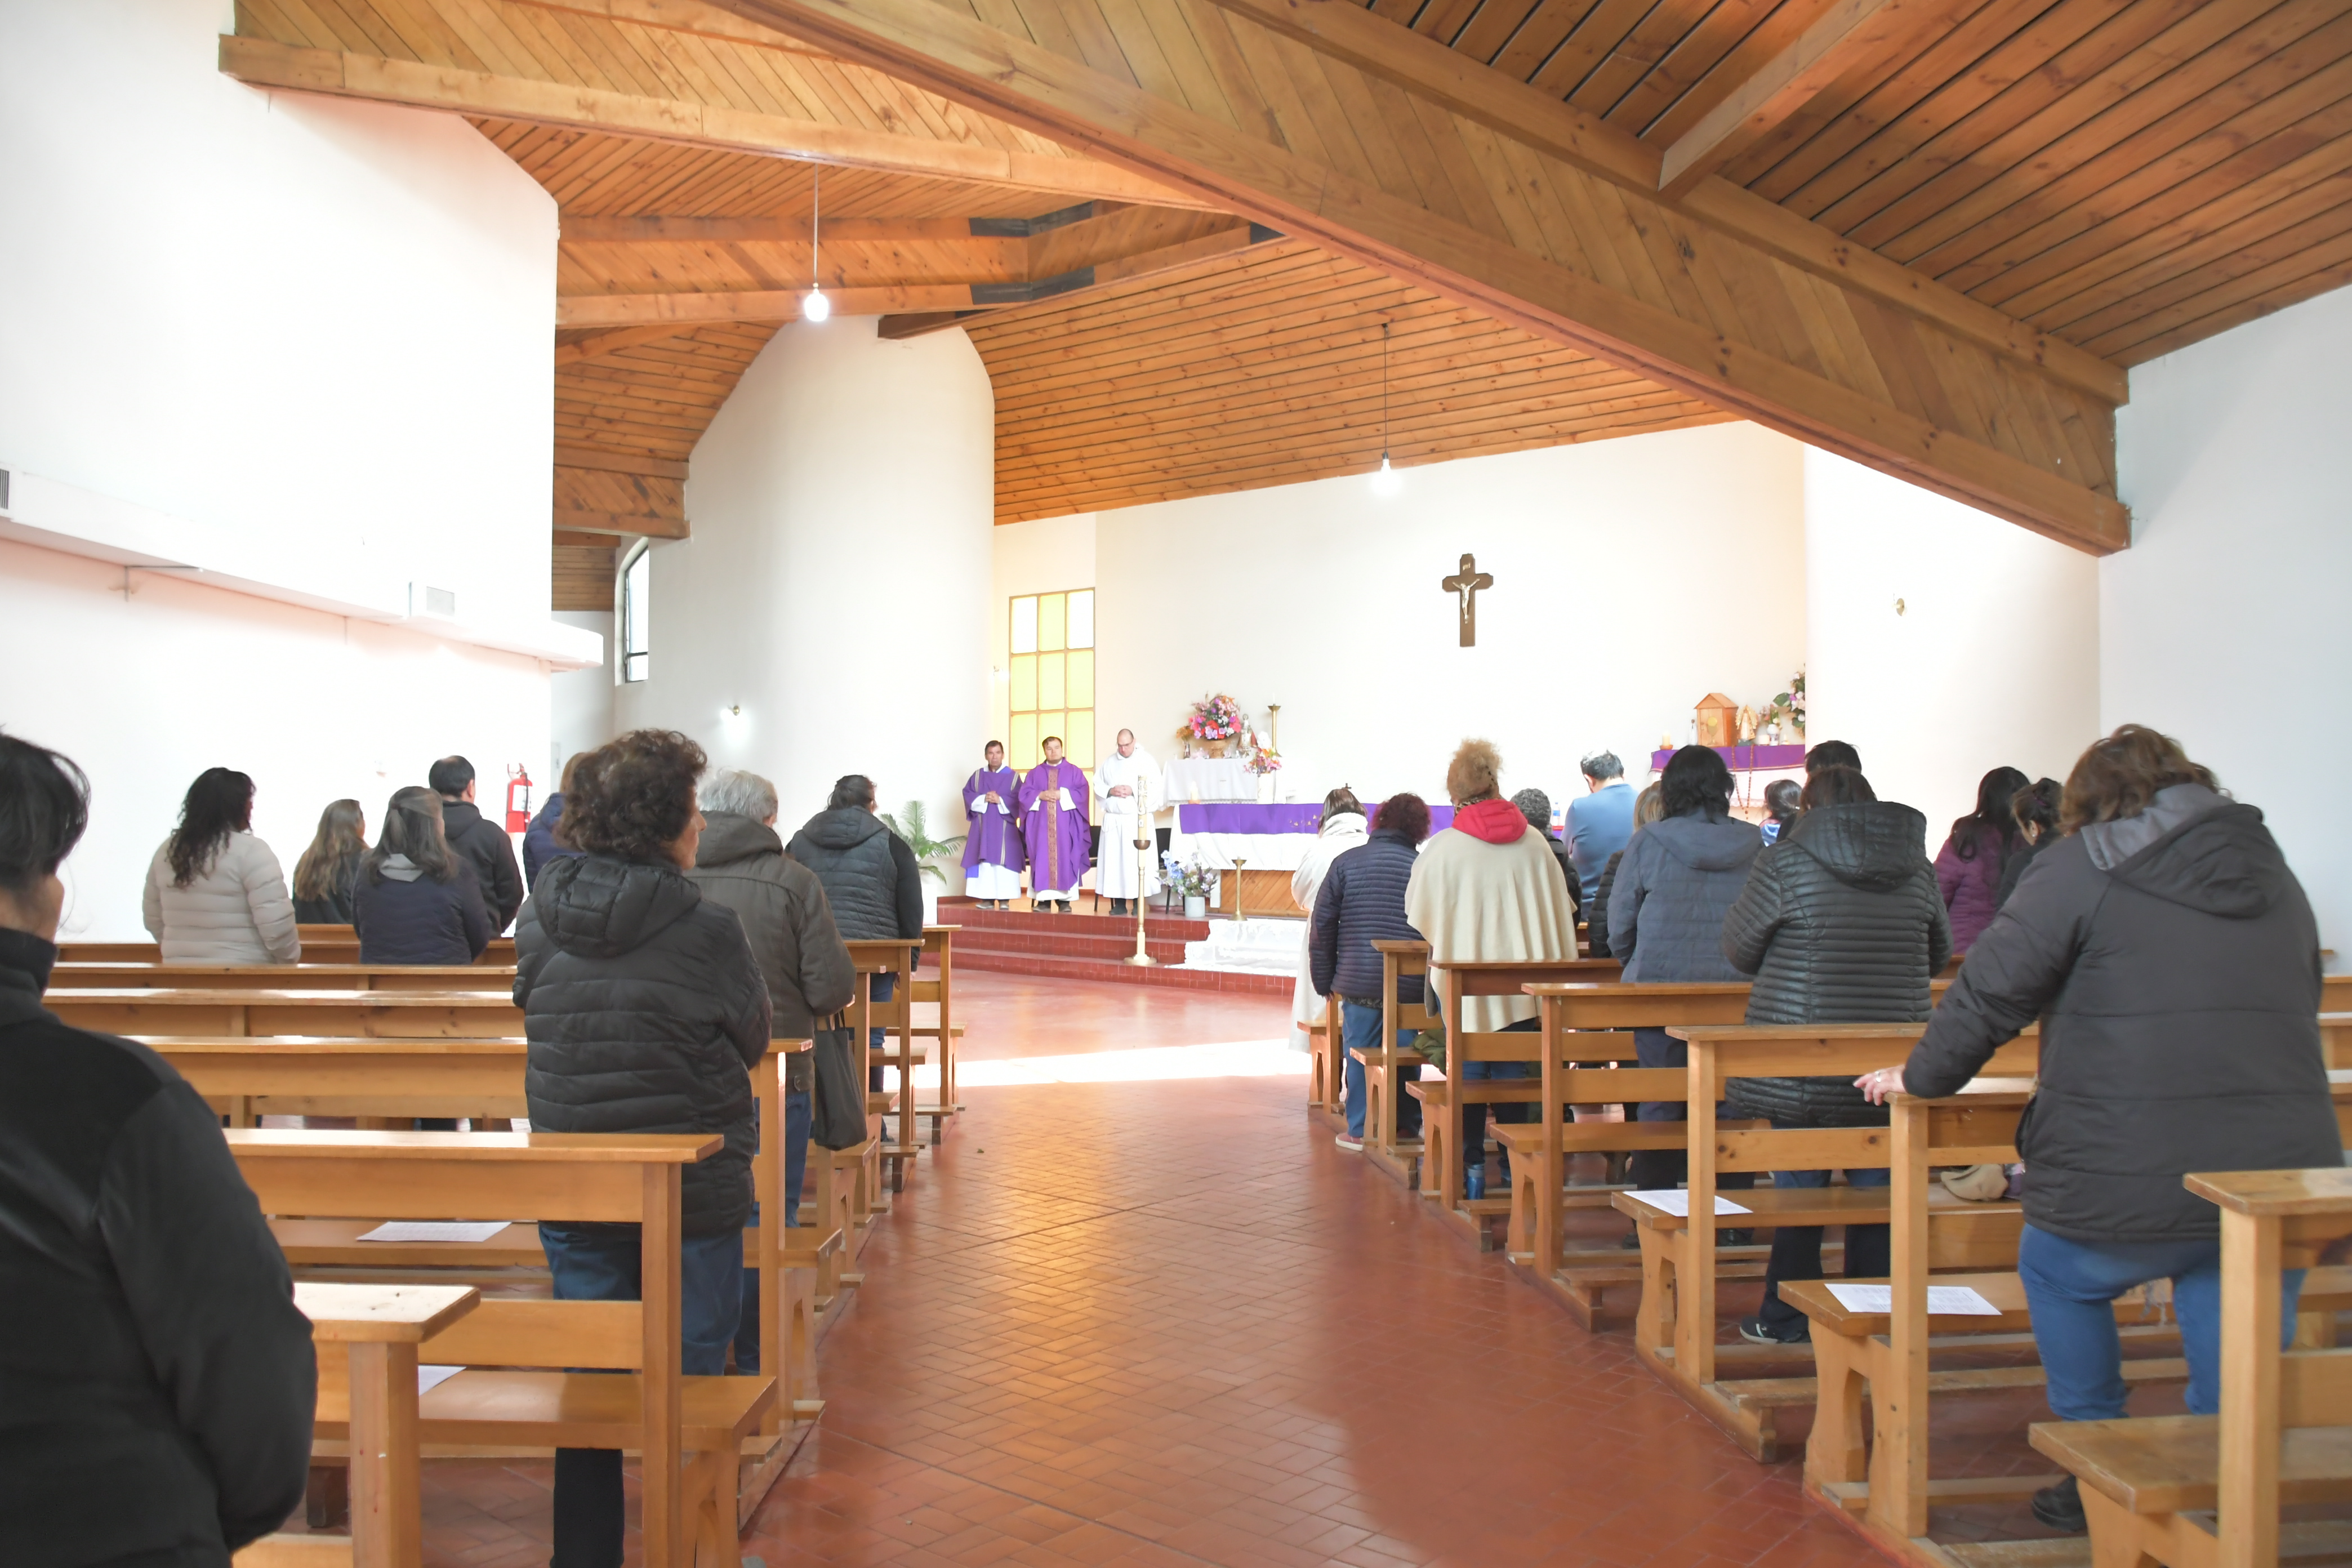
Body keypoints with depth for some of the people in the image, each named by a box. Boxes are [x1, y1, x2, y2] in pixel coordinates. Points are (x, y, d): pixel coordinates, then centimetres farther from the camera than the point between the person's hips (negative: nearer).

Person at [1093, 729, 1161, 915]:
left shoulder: (1146, 760, 2)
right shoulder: (1109, 762, 14)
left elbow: (1155, 786, -5)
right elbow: (1097, 784, 14)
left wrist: (1133, 791, -16)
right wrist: (1110, 791, -5)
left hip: (1138, 819, -4)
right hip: (1113, 819, 4)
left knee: (1137, 860, -7)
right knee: (1114, 860, 0)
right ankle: (1119, 903, 4)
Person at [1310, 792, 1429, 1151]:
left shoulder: (1347, 862, 0)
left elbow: (1321, 926, 1)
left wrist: (1325, 981, 8)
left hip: (1359, 983, 0)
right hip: (1410, 985, 0)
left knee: (1360, 1054, 9)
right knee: (1405, 1054, 12)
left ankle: (1360, 1130, 13)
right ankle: (1407, 1126, 20)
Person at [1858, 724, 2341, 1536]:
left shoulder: (2084, 866, -1)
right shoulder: (2276, 874, 18)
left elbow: (1991, 989, -2)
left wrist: (1920, 1075, 13)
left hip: (2129, 1189, -4)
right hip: (2284, 1174, 4)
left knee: (2057, 1275, 22)